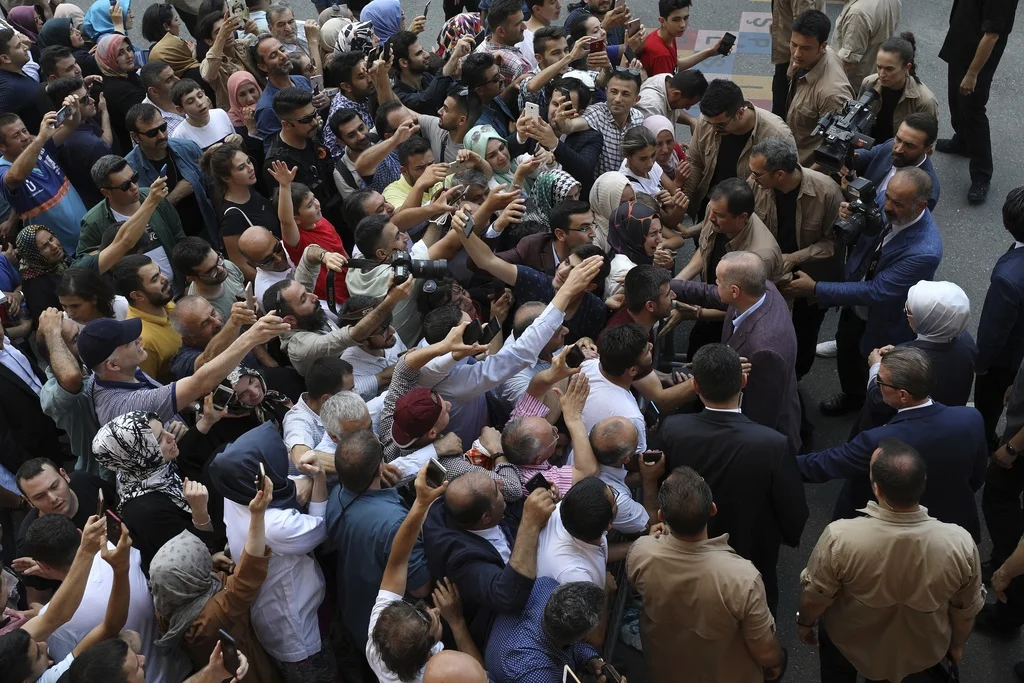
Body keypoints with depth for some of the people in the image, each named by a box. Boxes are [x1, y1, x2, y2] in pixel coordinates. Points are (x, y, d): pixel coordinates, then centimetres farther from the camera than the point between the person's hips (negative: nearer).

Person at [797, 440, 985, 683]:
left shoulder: (839, 538, -36)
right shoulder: (960, 544, -31)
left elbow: (814, 598, -18)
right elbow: (966, 611, -12)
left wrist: (805, 623, 5)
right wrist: (957, 645, 9)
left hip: (851, 646, -1)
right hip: (923, 655, 1)